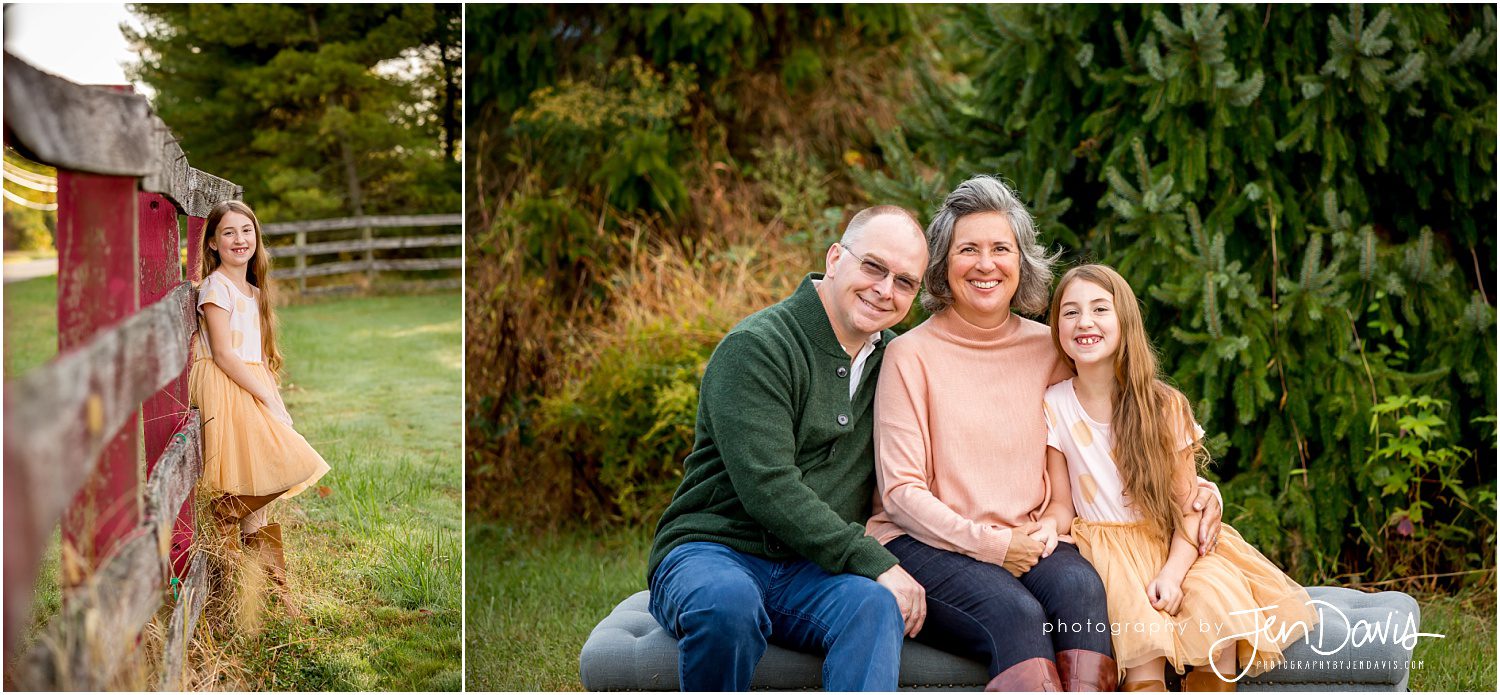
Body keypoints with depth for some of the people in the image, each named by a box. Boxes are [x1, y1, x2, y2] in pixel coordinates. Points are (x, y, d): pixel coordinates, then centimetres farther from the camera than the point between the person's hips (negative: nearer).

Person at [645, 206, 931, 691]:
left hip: (809, 576, 5)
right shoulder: (756, 347, -10)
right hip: (709, 553, -5)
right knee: (728, 602, -40)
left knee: (877, 605, -30)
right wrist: (875, 562, -22)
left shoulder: (892, 358, 13)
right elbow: (768, 489, -20)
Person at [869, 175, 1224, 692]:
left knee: (1080, 585, -29)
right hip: (925, 543, -4)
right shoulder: (911, 354, -2)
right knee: (1016, 612, -33)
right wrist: (991, 544, -15)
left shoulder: (1049, 350, 10)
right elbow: (901, 493, -6)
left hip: (1026, 542, 4)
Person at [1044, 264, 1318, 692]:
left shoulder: (1165, 406, -1)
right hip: (1103, 553, -1)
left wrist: (1172, 572, -19)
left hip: (1171, 545, 1)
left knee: (1222, 603, -28)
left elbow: (1188, 508, -2)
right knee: (1141, 637, -30)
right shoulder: (1054, 405, -1)